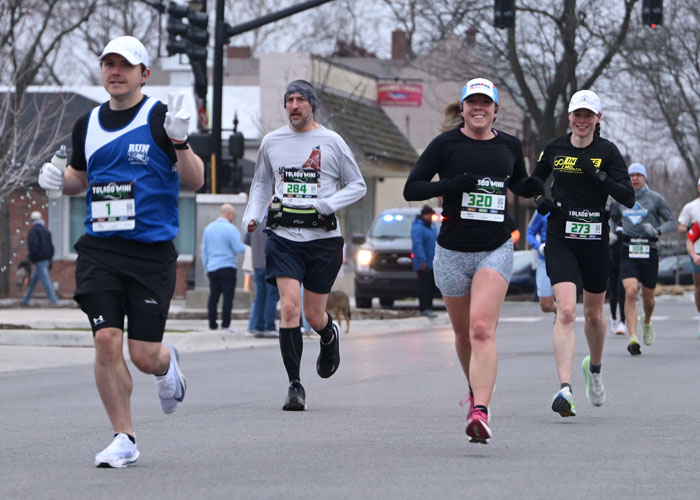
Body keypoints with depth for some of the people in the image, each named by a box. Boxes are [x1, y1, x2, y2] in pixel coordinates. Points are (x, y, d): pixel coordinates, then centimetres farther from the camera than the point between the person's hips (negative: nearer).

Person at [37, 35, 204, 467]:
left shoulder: (159, 118, -3)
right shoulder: (88, 124, 11)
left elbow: (196, 180, -7)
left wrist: (179, 142, -24)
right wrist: (59, 179, 4)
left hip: (152, 252, -3)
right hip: (99, 250, 3)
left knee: (144, 355, -4)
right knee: (106, 341, -9)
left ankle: (168, 364, 35)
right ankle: (124, 439, 3)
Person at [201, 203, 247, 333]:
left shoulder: (208, 228, 10)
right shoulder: (231, 229, -11)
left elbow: (204, 250, 14)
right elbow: (238, 249, -13)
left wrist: (206, 268, 21)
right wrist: (247, 248, 8)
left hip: (212, 268, 6)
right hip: (227, 267, -6)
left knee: (213, 296, 9)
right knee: (228, 296, -4)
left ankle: (212, 323, 7)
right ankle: (225, 324, -9)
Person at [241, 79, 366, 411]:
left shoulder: (331, 142, 1)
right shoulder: (272, 142, 9)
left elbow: (358, 186, 6)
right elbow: (261, 183, 23)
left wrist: (326, 205, -11)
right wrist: (253, 215, 6)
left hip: (323, 238, -1)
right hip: (284, 237, 1)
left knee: (313, 315, 3)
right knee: (289, 307, -14)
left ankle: (330, 336, 41)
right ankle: (294, 385, -8)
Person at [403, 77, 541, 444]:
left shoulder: (509, 146, 7)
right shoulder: (445, 144, -2)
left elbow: (520, 185, 25)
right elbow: (411, 189, -6)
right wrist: (453, 184, -21)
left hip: (496, 251, -1)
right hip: (452, 252, 1)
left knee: (482, 328, -19)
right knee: (463, 332, 13)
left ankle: (480, 411, -29)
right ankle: (476, 388, 43)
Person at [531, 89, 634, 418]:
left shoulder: (607, 151, -2)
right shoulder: (554, 149, 3)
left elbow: (628, 198, -9)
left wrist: (598, 175, -21)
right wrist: (539, 200, -2)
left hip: (595, 242, 1)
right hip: (560, 240, -1)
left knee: (593, 314, 16)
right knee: (566, 311, -17)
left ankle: (594, 367, 46)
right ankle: (565, 389, -26)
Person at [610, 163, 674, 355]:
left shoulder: (655, 199, 2)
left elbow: (670, 222, 5)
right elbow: (613, 218, 27)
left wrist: (658, 231, -15)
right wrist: (611, 233, 7)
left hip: (649, 251, 0)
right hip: (628, 251, 0)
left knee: (648, 298, 9)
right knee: (630, 292, -18)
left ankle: (647, 322, 44)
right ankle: (633, 338, -22)